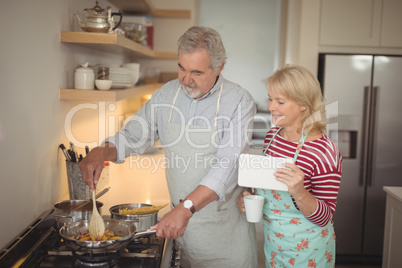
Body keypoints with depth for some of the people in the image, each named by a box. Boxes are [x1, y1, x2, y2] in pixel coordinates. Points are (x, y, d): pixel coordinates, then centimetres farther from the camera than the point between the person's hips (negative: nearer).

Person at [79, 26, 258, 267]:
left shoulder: (239, 101, -14)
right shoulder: (166, 95, 0)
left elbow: (227, 166, -23)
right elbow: (133, 137, 10)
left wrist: (186, 207, -32)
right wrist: (102, 151, -10)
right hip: (183, 222, 3)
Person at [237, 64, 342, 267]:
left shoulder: (324, 152, -24)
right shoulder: (272, 135, -5)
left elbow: (324, 218, -19)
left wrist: (299, 193, -36)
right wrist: (250, 196, -8)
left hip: (306, 249, -5)